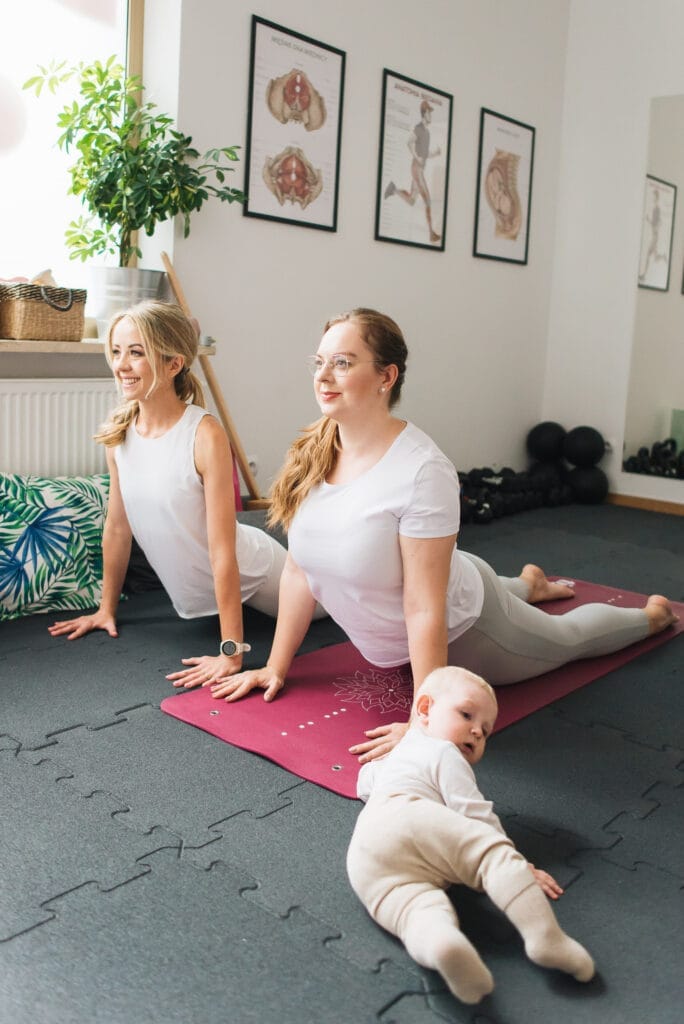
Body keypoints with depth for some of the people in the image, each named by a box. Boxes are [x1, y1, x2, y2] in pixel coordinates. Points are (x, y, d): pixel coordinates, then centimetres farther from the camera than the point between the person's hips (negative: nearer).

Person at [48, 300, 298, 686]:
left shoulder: (206, 435, -31)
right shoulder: (119, 433, -13)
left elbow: (223, 552, -31)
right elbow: (117, 527, -1)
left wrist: (231, 653, -30)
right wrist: (106, 608, 6)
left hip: (249, 573, -5)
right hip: (195, 592, 6)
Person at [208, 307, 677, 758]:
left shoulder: (422, 470, -36)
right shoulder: (311, 453, -18)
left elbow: (426, 610, -34)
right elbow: (299, 568, -10)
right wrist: (276, 667, -6)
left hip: (457, 633, -6)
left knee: (566, 638, 24)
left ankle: (652, 614, 53)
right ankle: (528, 584, 68)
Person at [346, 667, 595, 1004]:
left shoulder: (393, 756, 45)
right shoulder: (444, 753, 19)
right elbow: (474, 814, 6)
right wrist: (521, 866, 10)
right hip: (410, 817, -6)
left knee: (420, 911, -22)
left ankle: (439, 942, -55)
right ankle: (543, 933, -35)